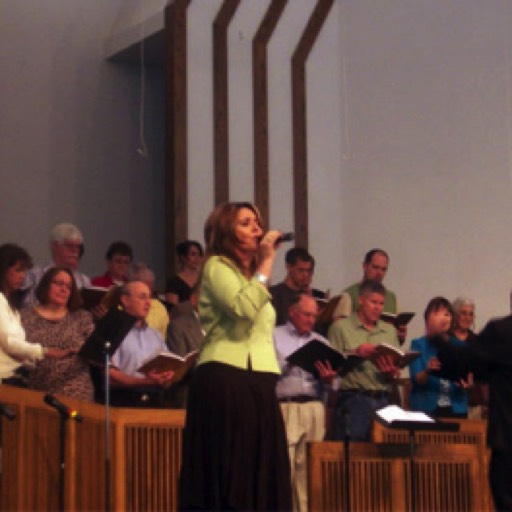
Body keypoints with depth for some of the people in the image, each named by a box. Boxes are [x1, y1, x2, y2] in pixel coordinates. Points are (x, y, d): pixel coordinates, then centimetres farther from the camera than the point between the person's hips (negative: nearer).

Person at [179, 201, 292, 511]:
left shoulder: (251, 275, 25)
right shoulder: (217, 267, -2)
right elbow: (244, 309, -20)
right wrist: (266, 263, -13)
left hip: (258, 382, 8)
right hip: (225, 379, -8)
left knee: (257, 470, 3)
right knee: (228, 471, -10)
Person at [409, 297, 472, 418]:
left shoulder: (459, 346, 10)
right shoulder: (418, 345, 2)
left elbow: (468, 375, 6)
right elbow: (416, 380, -6)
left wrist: (467, 383, -17)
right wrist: (428, 371, -27)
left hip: (456, 409, 2)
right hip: (426, 408, -2)